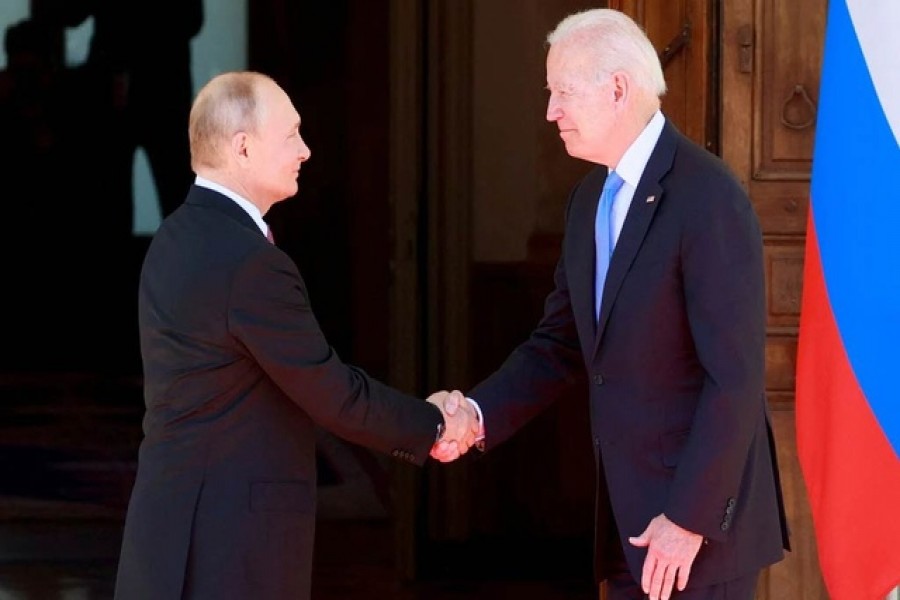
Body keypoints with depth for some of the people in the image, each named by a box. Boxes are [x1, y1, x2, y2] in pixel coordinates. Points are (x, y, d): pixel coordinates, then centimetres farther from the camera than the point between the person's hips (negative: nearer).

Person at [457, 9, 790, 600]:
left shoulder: (708, 198, -17)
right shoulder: (590, 200, 10)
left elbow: (736, 377, -20)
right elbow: (561, 345, 13)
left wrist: (689, 519, -20)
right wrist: (478, 414, -4)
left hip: (701, 518, -8)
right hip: (629, 518, 8)